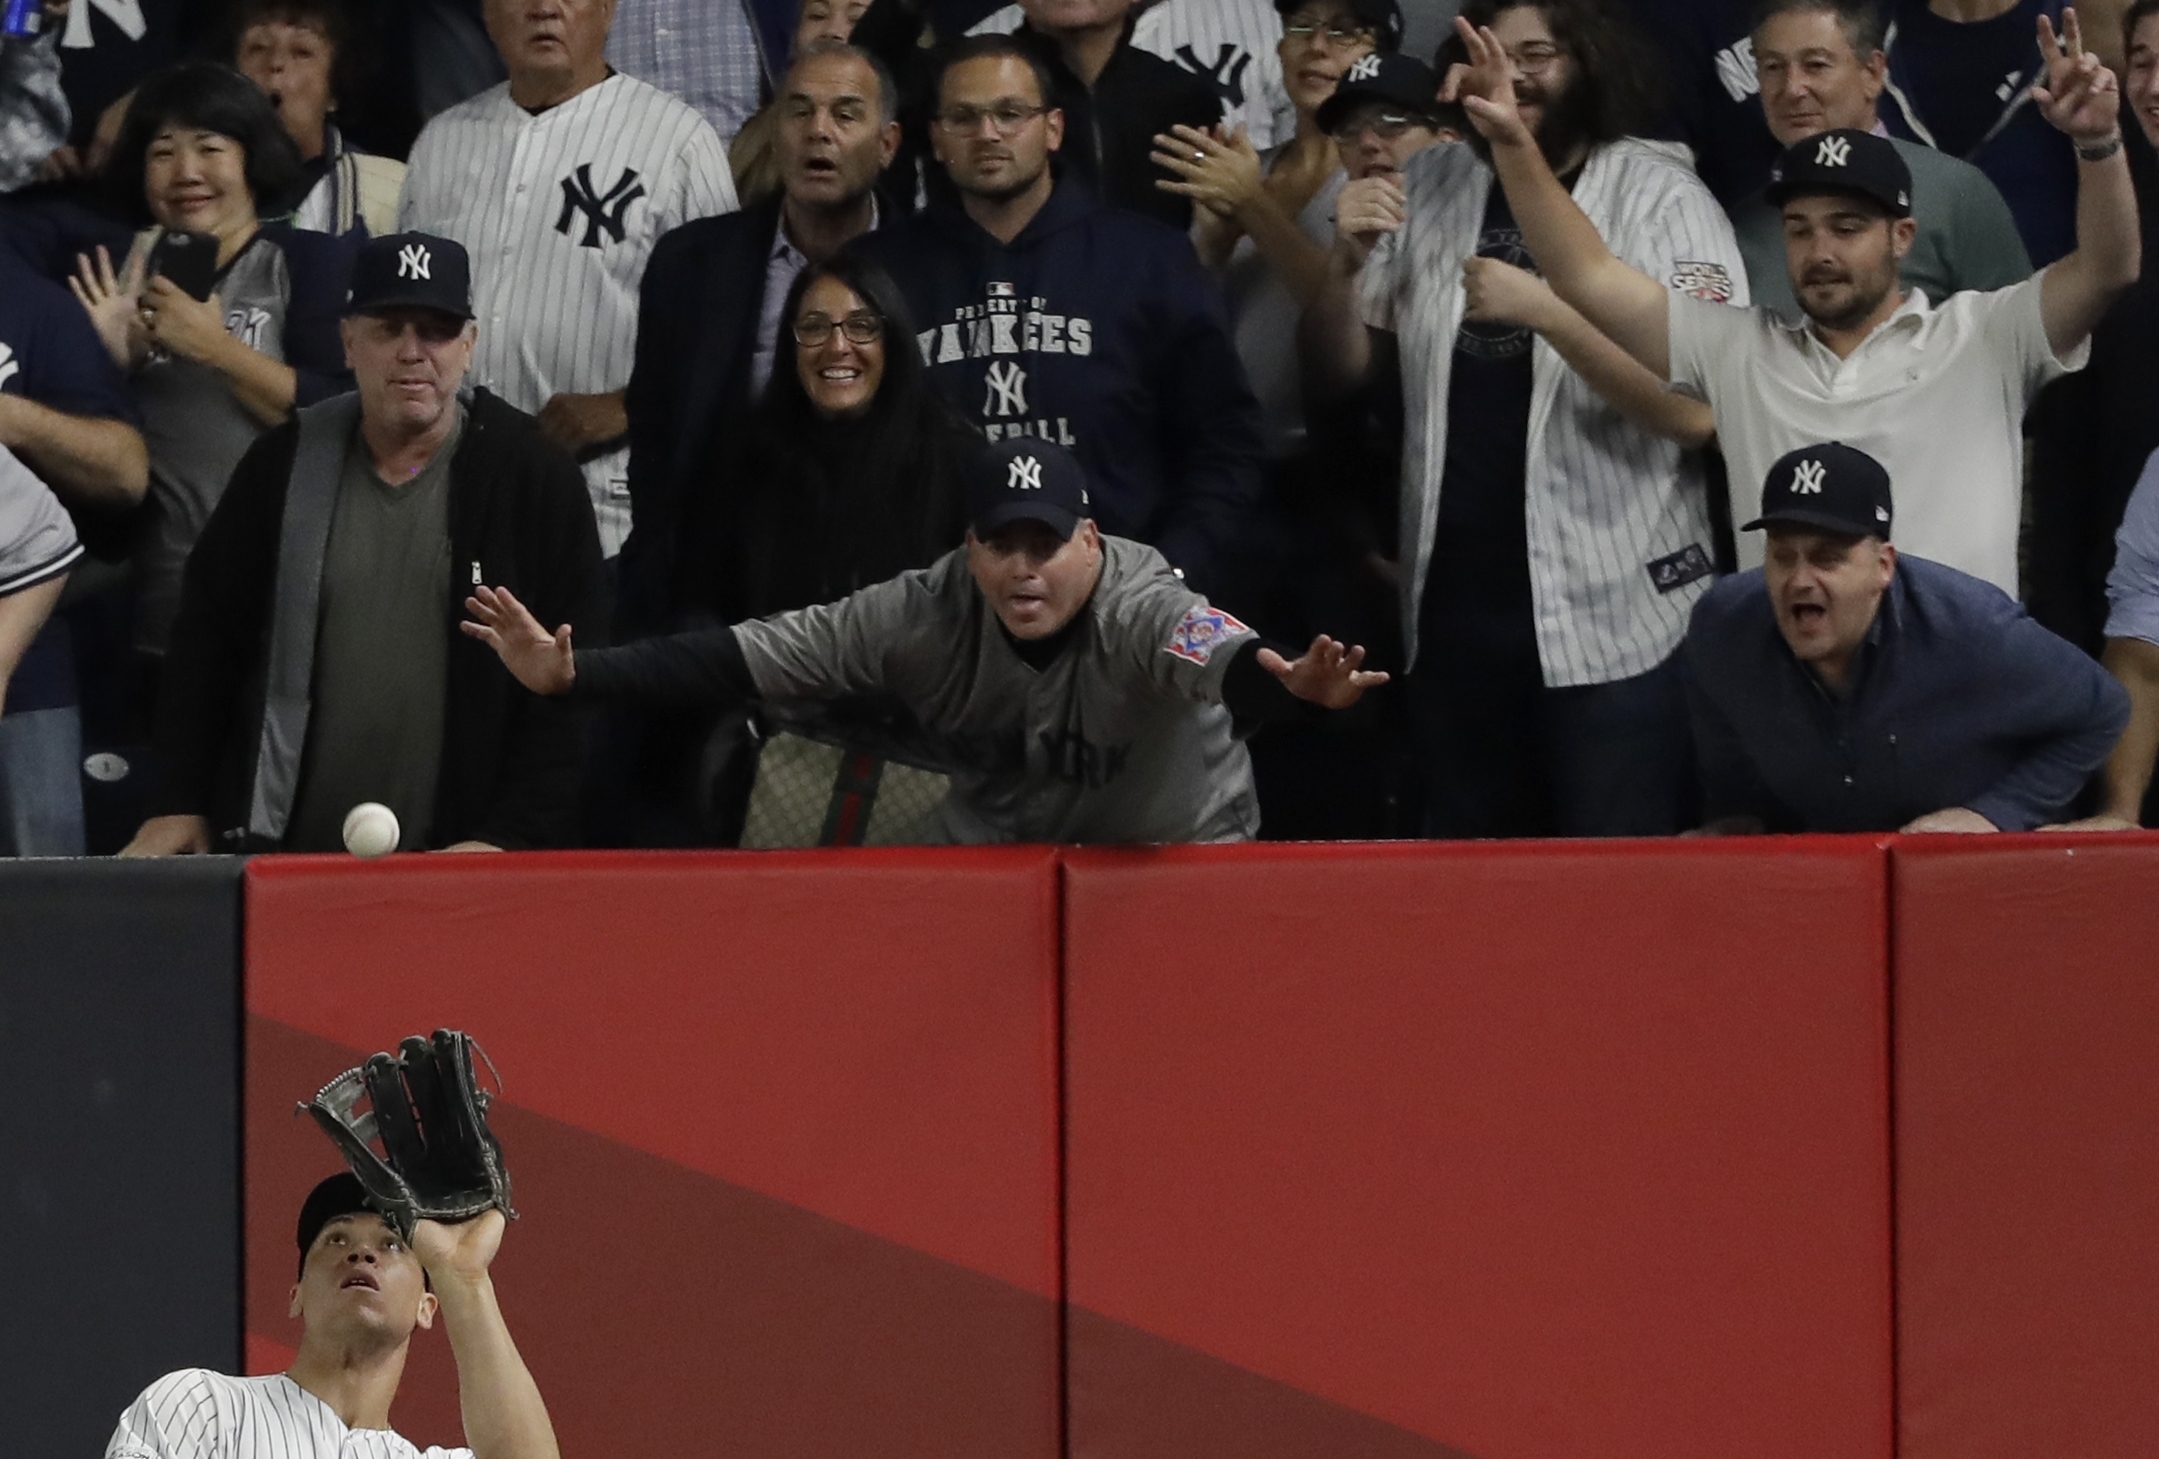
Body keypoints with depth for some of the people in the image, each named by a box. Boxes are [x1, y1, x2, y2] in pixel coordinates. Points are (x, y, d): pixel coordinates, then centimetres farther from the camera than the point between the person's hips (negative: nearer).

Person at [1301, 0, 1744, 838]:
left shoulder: (1660, 197, -6)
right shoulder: (1430, 189, 8)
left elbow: (1696, 408, -17)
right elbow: (1340, 367, 13)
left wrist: (1543, 306, -24)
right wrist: (1345, 264, -6)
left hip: (1611, 624, -5)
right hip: (1455, 610, 5)